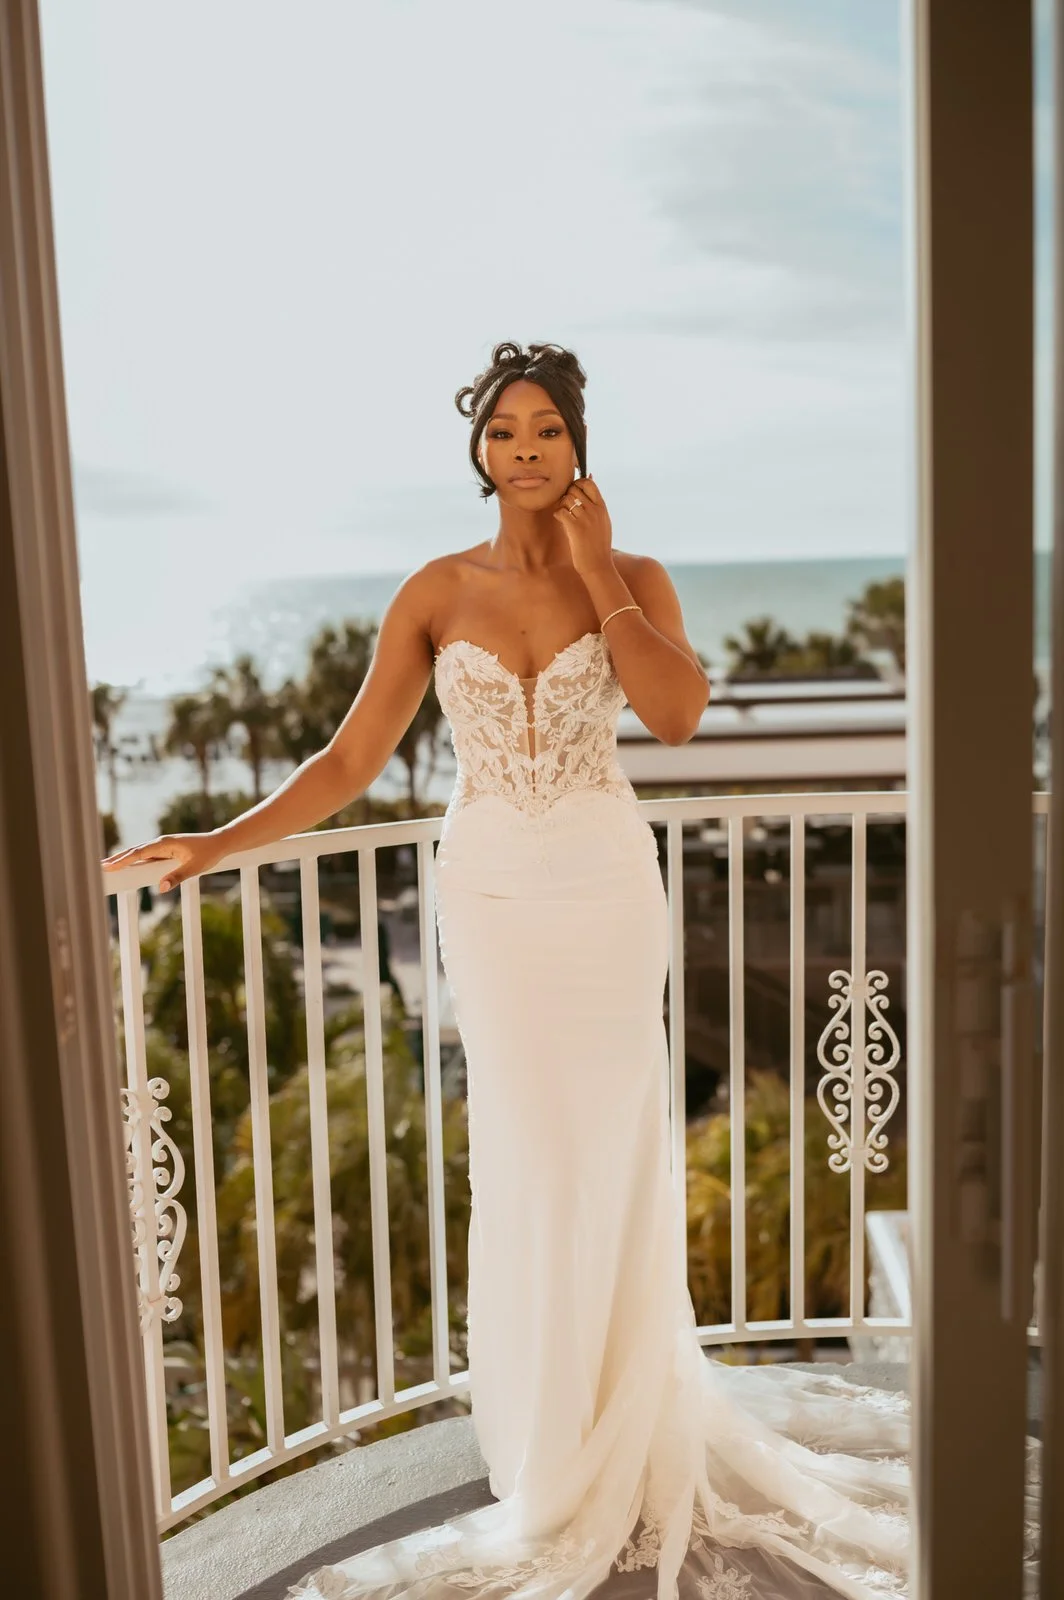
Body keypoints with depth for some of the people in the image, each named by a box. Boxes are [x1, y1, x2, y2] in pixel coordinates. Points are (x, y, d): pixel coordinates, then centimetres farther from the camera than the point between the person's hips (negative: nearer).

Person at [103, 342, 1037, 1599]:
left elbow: (678, 714, -18)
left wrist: (597, 570, -12)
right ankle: (558, 1463, 27)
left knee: (612, 1153, 7)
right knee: (527, 1163, 6)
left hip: (608, 890, 0)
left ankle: (626, 1435, 31)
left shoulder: (635, 580, 0)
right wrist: (219, 842, -10)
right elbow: (352, 757, -2)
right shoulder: (437, 591, 1)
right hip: (492, 895, 0)